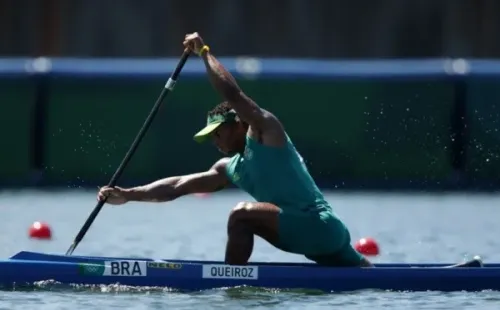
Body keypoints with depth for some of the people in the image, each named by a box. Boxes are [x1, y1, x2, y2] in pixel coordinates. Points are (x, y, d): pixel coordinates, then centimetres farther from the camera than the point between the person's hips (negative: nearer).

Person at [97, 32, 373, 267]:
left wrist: (204, 52, -5)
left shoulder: (265, 131, -3)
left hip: (320, 226, -10)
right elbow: (177, 186, 17)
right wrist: (128, 195, 9)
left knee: (242, 214, -22)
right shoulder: (229, 169, 20)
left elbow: (232, 94, -16)